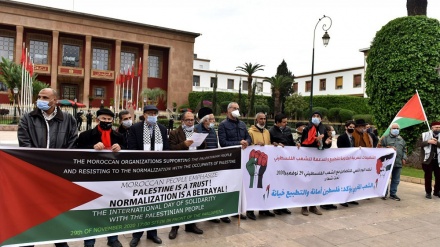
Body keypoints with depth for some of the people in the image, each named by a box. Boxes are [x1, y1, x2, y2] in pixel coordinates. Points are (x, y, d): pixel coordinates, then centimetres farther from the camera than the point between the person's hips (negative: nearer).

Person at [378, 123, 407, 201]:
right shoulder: (385, 138, 2)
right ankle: (384, 193, 11)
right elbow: (380, 147, -3)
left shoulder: (401, 139, 18)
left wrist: (404, 158, 7)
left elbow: (404, 150, 20)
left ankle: (393, 194, 20)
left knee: (396, 180, 9)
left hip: (398, 163, 5)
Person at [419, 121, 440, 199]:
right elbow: (419, 144, -3)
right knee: (428, 177, 5)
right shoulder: (425, 135, 3)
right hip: (428, 159, -2)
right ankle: (428, 192, 15)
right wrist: (428, 141, -16)